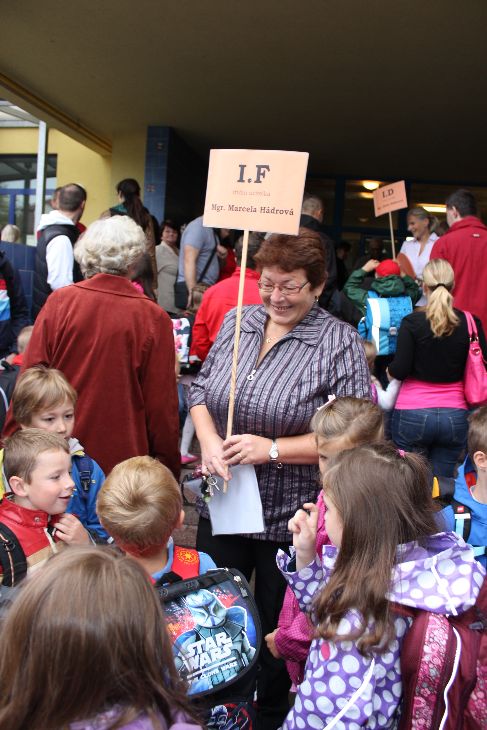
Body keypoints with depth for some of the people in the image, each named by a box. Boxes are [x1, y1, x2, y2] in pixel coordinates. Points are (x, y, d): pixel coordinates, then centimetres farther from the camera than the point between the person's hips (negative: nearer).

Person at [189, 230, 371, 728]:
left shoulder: (339, 342, -14)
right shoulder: (237, 322, 1)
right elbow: (201, 389, 7)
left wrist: (272, 449, -24)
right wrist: (208, 439, -12)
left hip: (291, 518, -4)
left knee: (278, 630, 18)